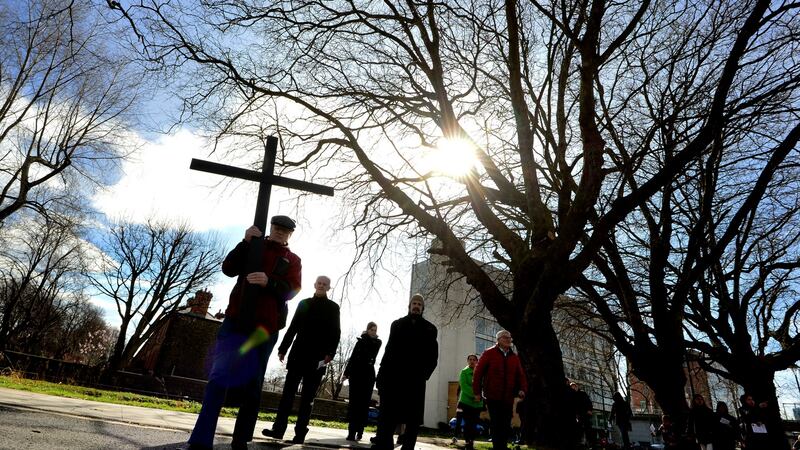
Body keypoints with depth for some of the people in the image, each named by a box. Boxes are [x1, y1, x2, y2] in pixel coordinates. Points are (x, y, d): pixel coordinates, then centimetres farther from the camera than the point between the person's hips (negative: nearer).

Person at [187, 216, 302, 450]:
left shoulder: (293, 260, 12)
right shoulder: (254, 247, 16)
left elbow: (291, 290, -5)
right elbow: (228, 269, 2)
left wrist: (268, 282, -24)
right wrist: (245, 242, -10)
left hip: (265, 326, 0)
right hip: (236, 321, 1)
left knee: (252, 385, 3)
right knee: (219, 377, -8)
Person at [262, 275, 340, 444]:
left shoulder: (333, 307, 7)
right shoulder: (304, 303, 14)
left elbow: (335, 332, -1)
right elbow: (293, 328, 13)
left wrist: (330, 353, -14)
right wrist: (283, 348, 7)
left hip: (317, 358, -2)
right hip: (298, 354, 3)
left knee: (308, 397, 1)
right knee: (288, 392, 1)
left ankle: (300, 432, 4)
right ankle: (278, 428, 4)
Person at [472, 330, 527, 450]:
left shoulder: (514, 357, 13)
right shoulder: (489, 353, -2)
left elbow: (520, 375, 10)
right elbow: (478, 372, -3)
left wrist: (522, 389, -9)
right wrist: (477, 392, -4)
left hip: (508, 398, 5)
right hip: (492, 396, -4)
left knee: (506, 426, 9)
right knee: (496, 425, -4)